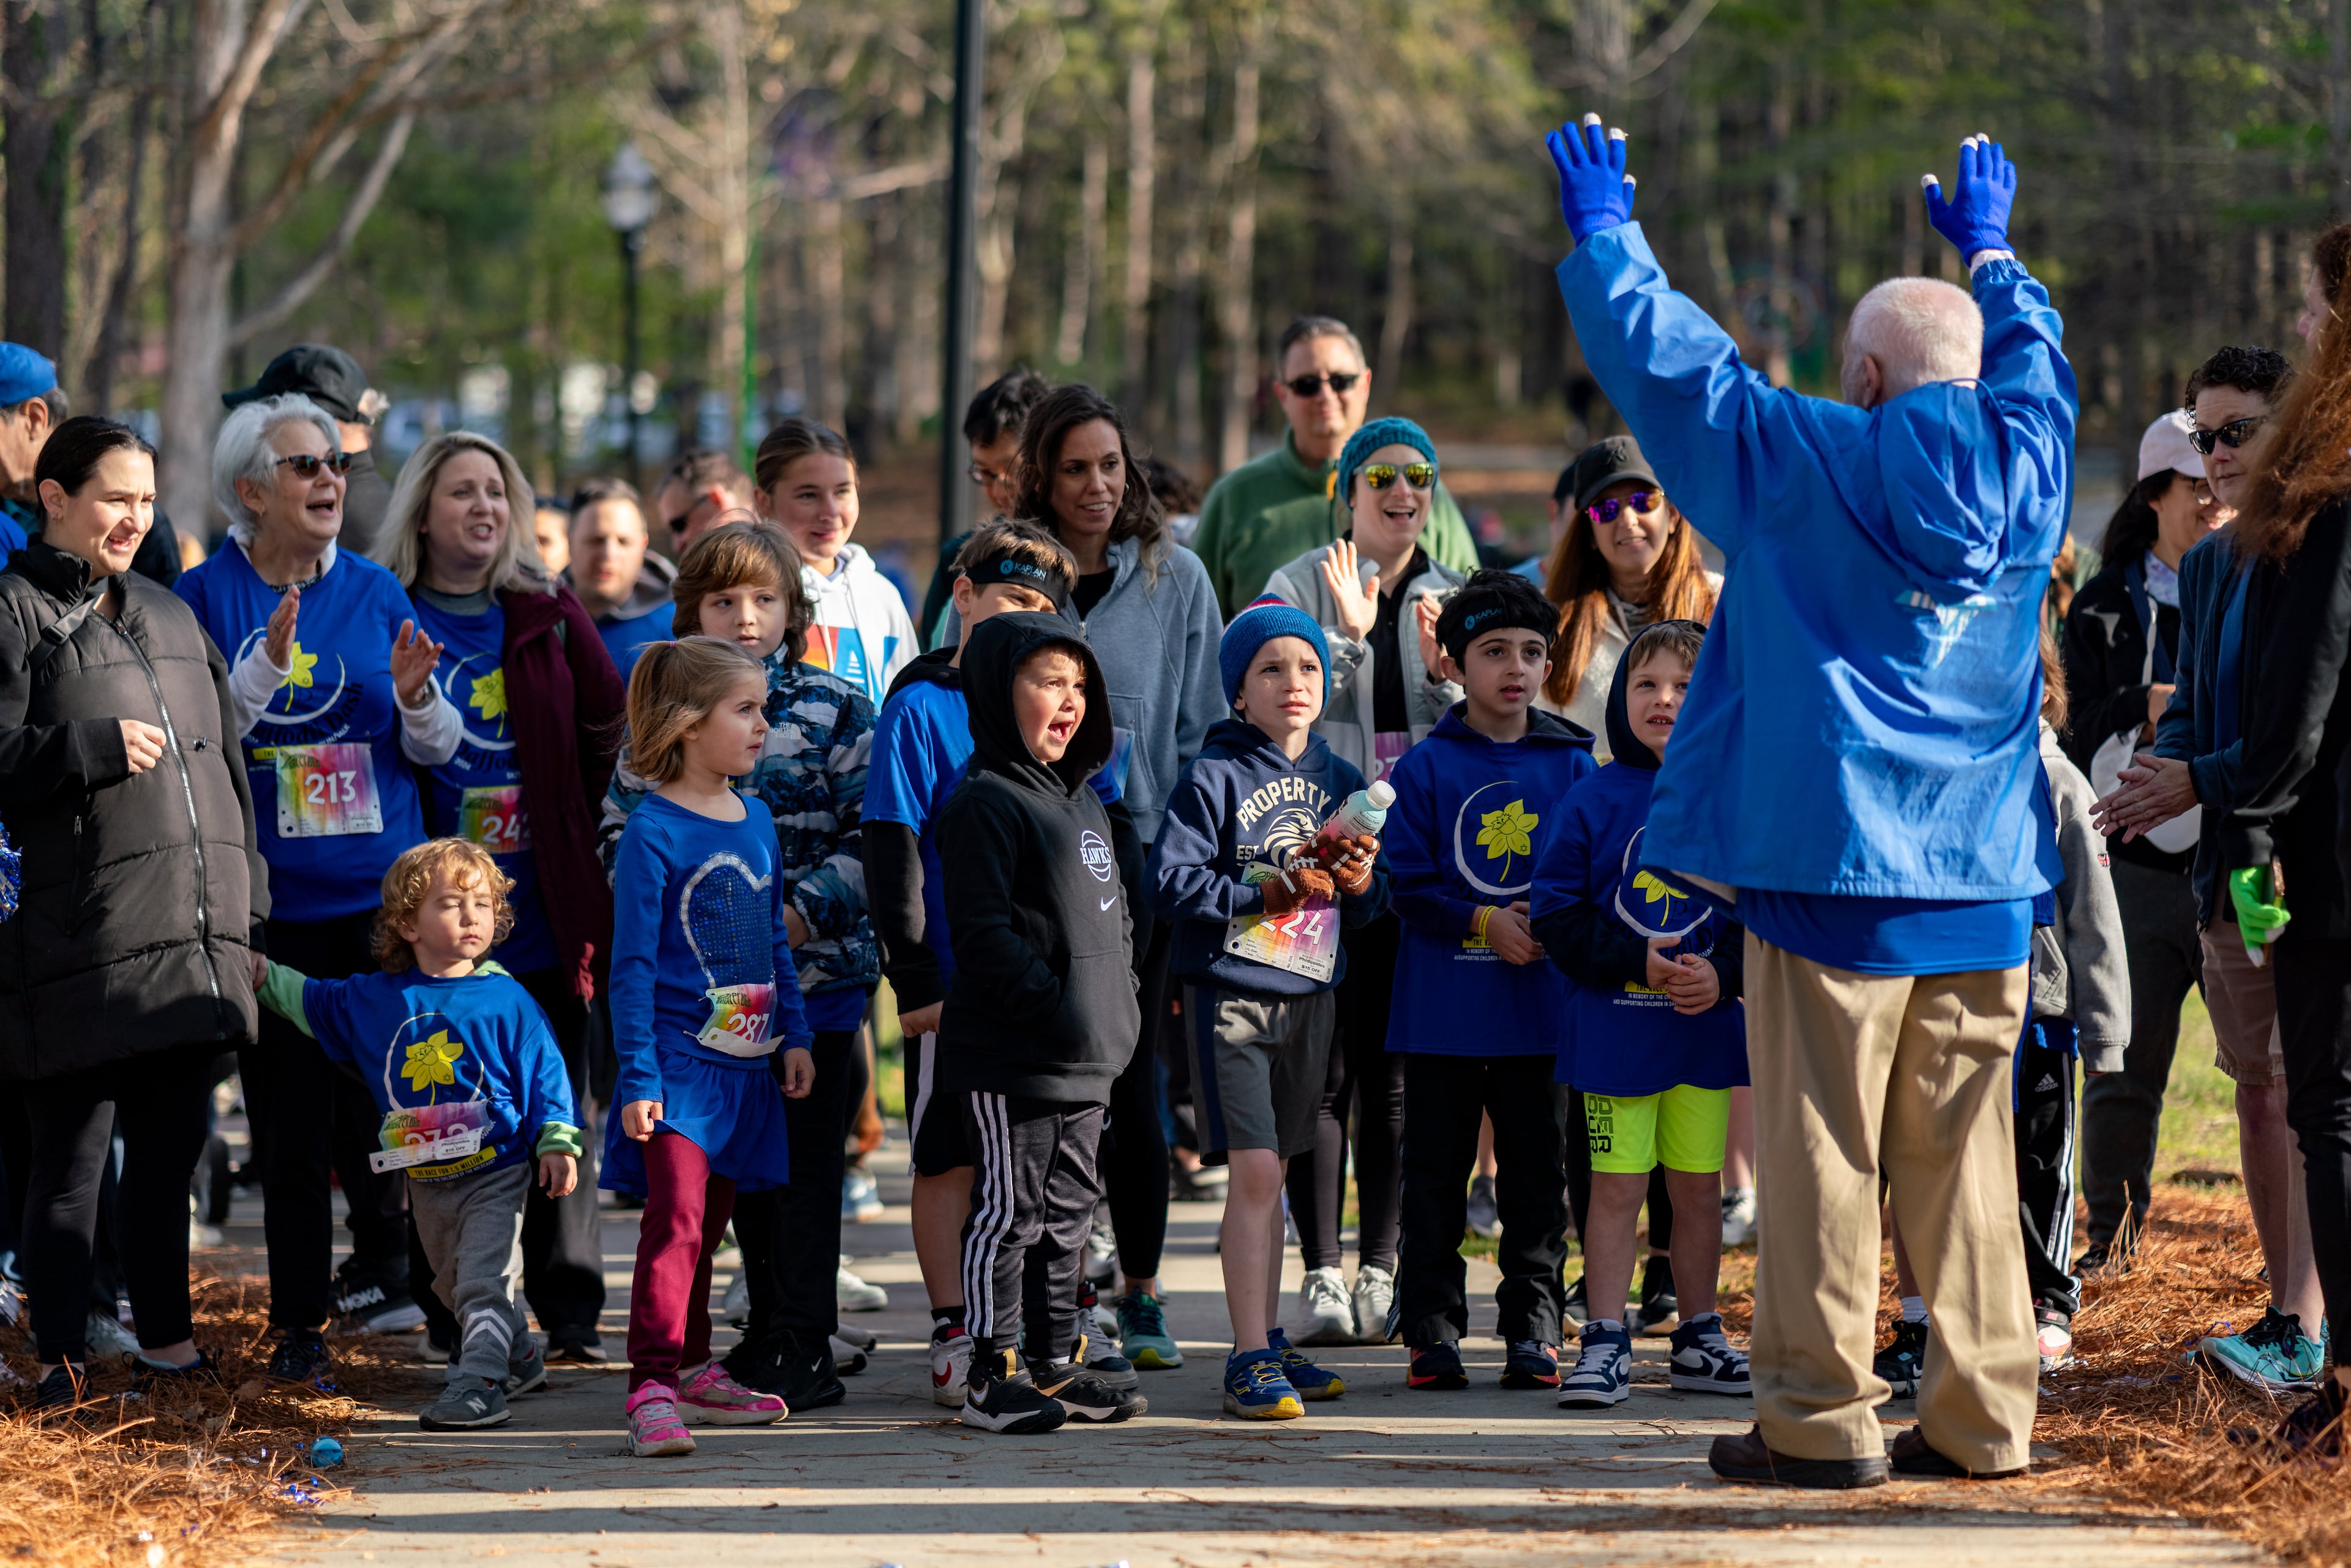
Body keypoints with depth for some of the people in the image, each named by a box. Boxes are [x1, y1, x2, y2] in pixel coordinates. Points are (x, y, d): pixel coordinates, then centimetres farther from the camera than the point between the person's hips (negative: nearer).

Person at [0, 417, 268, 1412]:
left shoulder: (169, 617, 21)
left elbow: (221, 763, 25)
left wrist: (243, 896, 20)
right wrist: (94, 749, -19)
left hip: (190, 937, 7)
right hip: (80, 943, -7)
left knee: (172, 1143, 10)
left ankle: (165, 1338, 20)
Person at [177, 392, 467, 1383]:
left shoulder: (375, 593, 8)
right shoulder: (207, 596, -1)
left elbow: (436, 750, 9)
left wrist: (417, 700, -12)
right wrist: (263, 669, -22)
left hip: (382, 890, 2)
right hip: (272, 899, -2)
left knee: (381, 1098, 5)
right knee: (289, 1114, -1)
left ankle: (381, 1264, 29)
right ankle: (297, 1322, 8)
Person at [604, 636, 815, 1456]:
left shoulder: (757, 822, 10)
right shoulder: (652, 832, -12)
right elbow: (633, 963, -12)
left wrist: (794, 1036, 15)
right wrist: (637, 1076, -14)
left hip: (746, 1064, 7)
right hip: (679, 1058, -7)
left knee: (709, 1219, 14)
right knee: (676, 1219, -14)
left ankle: (692, 1371, 24)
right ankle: (653, 1388, -16)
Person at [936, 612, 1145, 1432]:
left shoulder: (1083, 802, 18)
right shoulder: (984, 803, -11)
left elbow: (1112, 916, 25)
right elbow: (983, 933, -18)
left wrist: (1118, 1005, 12)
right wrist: (1052, 1007, -21)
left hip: (1089, 1057, 9)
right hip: (1009, 1058, -9)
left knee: (1068, 1210, 14)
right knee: (1008, 1210, -4)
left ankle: (1058, 1364, 22)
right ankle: (994, 1373, 2)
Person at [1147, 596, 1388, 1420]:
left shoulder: (1341, 781, 10)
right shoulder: (1214, 777, -7)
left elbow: (1374, 900, 16)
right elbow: (1172, 881, -14)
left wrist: (1361, 882, -7)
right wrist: (1266, 890, -20)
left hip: (1310, 995, 6)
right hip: (1232, 991, -6)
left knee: (1272, 1174, 14)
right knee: (1255, 1173, -11)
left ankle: (1269, 1340, 22)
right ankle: (1250, 1358, -10)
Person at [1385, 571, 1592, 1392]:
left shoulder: (1573, 765, 6)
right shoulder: (1425, 768, 0)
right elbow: (1407, 885, -4)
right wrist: (1483, 921, -15)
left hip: (1543, 1007, 1)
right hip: (1442, 1007, -1)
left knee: (1537, 1170, 6)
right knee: (1437, 1169, 4)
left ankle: (1533, 1327, 13)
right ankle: (1433, 1329, 10)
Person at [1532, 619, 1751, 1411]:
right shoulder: (1594, 801, -3)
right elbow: (1557, 912, -4)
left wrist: (1725, 971, -13)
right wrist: (1635, 961, -15)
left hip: (1706, 1027, 2)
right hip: (1615, 1030, -2)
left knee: (1699, 1186, 10)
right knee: (1617, 1187, -1)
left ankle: (1698, 1339, 22)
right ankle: (1604, 1345, 3)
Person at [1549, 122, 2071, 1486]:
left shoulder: (1807, 462, -6)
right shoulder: (2026, 464, 6)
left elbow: (1672, 357, 4)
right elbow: (2035, 357, 28)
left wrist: (1604, 234, 19)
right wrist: (1991, 256, 45)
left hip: (1834, 859, -4)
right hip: (1985, 868, 4)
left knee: (1821, 1146, -1)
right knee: (1964, 1148, 8)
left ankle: (1822, 1415, -1)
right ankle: (1984, 1413, 8)